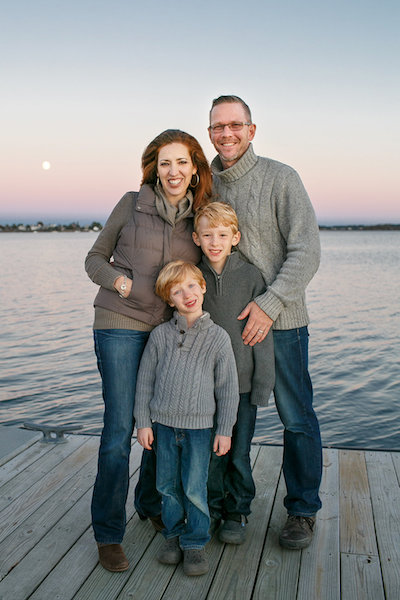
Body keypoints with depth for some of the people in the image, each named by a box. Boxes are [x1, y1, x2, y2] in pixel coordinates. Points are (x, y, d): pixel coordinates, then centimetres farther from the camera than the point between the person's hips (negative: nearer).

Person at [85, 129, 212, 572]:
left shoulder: (200, 218, 7)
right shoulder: (131, 204, -2)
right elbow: (95, 258, 5)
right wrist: (118, 280, -14)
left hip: (169, 330, 4)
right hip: (120, 326, -4)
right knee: (120, 427, -6)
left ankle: (152, 503, 34)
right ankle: (108, 532, 8)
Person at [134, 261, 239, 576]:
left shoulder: (218, 337, -7)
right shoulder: (160, 335, -3)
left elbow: (228, 388, -3)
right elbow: (145, 380, 2)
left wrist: (225, 430, -3)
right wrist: (143, 422, 1)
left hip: (199, 426, -2)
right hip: (163, 423, 2)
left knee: (195, 488, 3)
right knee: (168, 485, 14)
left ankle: (195, 542, 21)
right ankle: (174, 534, 33)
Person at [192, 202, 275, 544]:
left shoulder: (251, 276, -6)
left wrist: (263, 385, -7)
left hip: (242, 384, -2)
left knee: (239, 454, 5)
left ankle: (238, 513, 25)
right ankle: (213, 508, 30)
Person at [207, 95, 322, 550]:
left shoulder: (280, 178, -6)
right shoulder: (206, 184, 9)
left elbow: (306, 251, -12)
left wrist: (270, 305, -20)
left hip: (280, 320, -4)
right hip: (226, 320, 4)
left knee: (296, 418, 3)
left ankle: (302, 510, 20)